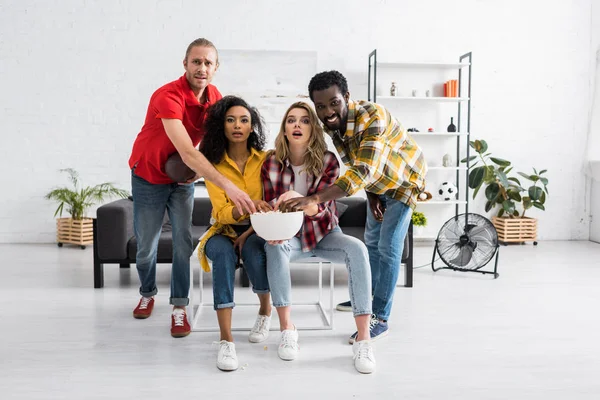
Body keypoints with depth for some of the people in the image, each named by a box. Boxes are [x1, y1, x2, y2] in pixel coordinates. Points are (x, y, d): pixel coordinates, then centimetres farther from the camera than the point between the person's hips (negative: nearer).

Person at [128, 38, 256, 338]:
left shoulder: (214, 96, -10)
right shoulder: (168, 97, -31)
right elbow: (187, 152, -42)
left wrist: (199, 168, -16)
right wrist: (228, 186, -50)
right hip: (149, 176, -4)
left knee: (183, 241, -6)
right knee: (146, 245, 7)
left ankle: (179, 307, 4)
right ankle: (147, 294, 33)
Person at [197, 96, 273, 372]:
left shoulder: (265, 160, -3)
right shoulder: (213, 163, -5)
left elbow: (270, 206, -2)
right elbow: (221, 212, -15)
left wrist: (249, 233, -18)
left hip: (257, 231, 0)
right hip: (224, 231, 0)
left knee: (252, 248, -35)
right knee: (223, 253, -35)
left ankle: (265, 310, -6)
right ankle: (226, 341, -37)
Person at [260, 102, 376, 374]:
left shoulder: (328, 161, -11)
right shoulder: (271, 163, -7)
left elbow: (320, 210, -20)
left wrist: (298, 199, -43)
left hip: (322, 234, 0)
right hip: (290, 236, 1)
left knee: (357, 249, -31)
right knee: (274, 246, -35)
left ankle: (363, 339, -30)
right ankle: (287, 329, -24)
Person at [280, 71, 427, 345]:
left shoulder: (373, 116, -39)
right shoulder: (330, 124, -15)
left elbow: (363, 171, -50)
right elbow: (353, 164, 0)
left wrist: (314, 199, -59)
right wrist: (372, 195, -9)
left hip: (403, 178, -7)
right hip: (376, 182, 7)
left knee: (388, 247, -8)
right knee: (371, 241, 16)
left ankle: (380, 319, 0)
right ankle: (368, 296, 35)